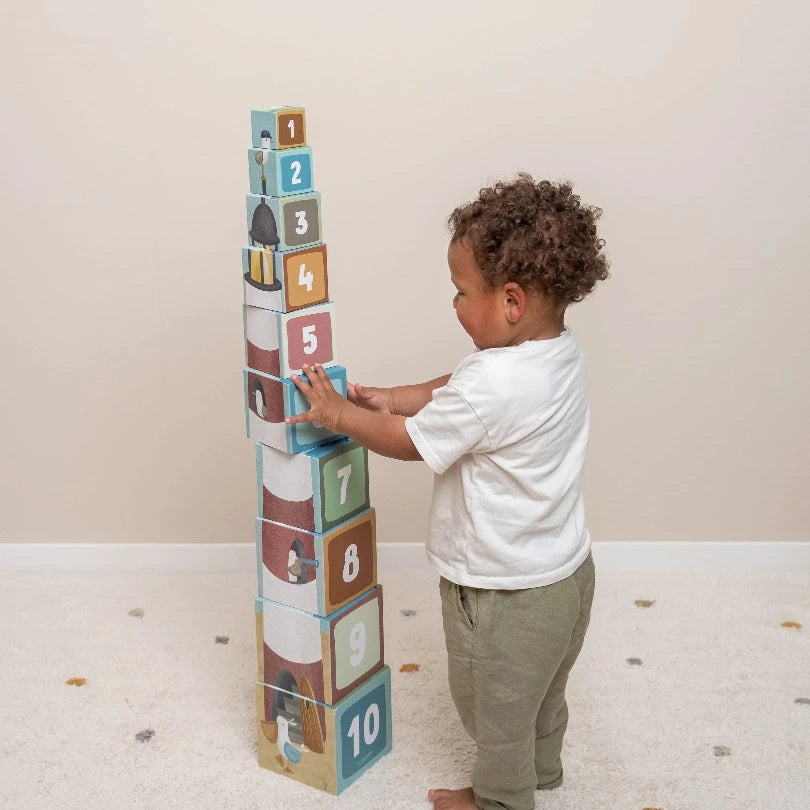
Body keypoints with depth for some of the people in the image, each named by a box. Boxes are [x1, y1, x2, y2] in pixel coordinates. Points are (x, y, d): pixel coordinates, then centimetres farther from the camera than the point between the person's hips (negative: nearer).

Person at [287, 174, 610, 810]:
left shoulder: (490, 384, -34)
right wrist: (392, 399, 4)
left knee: (496, 706, 19)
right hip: (565, 570, 9)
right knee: (543, 688, 31)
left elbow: (408, 443, -19)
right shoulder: (561, 352, -7)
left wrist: (338, 413, -5)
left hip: (505, 592, -8)